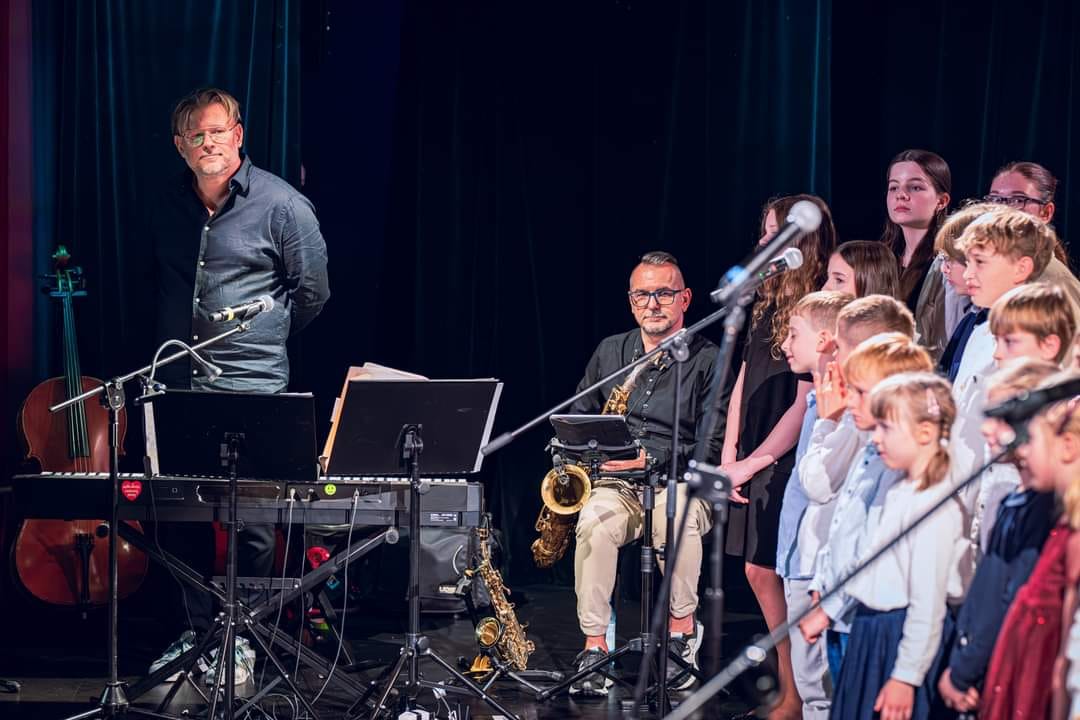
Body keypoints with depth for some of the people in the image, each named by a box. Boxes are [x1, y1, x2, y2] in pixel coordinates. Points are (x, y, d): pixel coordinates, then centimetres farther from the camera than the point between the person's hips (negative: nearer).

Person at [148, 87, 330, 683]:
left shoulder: (281, 205, -7)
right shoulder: (169, 206, 9)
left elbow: (312, 291, 3)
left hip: (253, 391, -5)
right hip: (180, 387, 5)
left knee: (252, 522, 0)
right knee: (181, 516, 7)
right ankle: (199, 629, 19)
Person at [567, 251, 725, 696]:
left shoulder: (707, 361, -1)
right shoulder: (610, 352, 15)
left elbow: (713, 448, -8)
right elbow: (579, 418, 23)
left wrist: (651, 458, -20)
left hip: (679, 481, -3)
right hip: (617, 485, 3)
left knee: (677, 519, -39)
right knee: (595, 523, -33)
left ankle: (682, 627, -17)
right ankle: (594, 647, -28)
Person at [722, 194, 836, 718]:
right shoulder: (769, 304, 11)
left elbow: (805, 405, -17)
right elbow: (743, 383, 14)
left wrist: (751, 463, -12)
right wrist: (729, 456, 6)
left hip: (792, 465, -9)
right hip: (755, 466, 9)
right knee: (761, 574, 11)